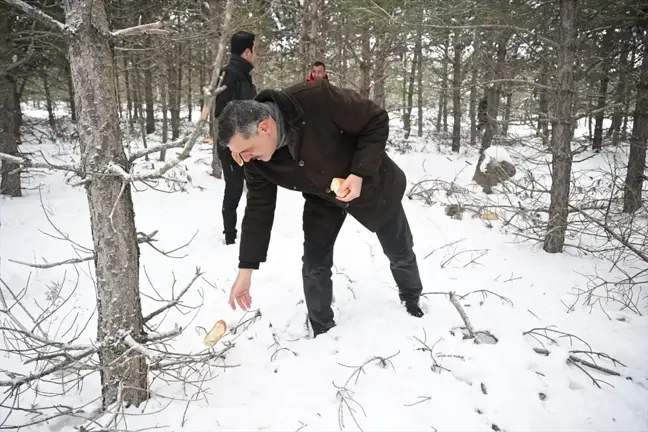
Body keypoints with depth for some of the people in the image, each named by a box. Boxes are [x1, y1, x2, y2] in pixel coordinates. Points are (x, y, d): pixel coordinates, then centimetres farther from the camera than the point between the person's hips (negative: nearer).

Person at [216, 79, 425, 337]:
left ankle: (412, 300, 47)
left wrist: (360, 173, -36)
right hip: (322, 199, 3)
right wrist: (246, 269, -12)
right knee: (314, 265, -3)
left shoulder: (318, 99, -39)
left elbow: (377, 121, -26)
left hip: (371, 184, -2)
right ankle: (322, 332, 21)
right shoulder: (256, 160, -23)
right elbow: (258, 209, -13)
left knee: (400, 253, 16)